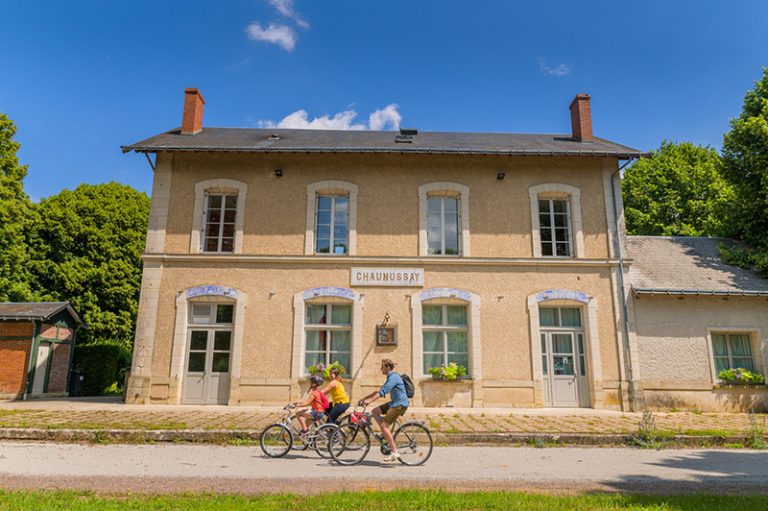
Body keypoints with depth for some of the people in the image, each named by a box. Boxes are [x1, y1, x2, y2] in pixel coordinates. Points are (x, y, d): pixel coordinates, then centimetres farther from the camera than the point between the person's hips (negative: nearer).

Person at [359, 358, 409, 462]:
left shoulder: (394, 377, -15)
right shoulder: (390, 377, 18)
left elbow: (383, 392, -25)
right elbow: (379, 390, 21)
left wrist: (369, 400, -29)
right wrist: (364, 398, 17)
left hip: (400, 404, -10)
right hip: (394, 403, 10)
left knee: (384, 426, -14)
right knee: (375, 412, 5)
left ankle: (394, 452, -10)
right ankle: (387, 433, 8)